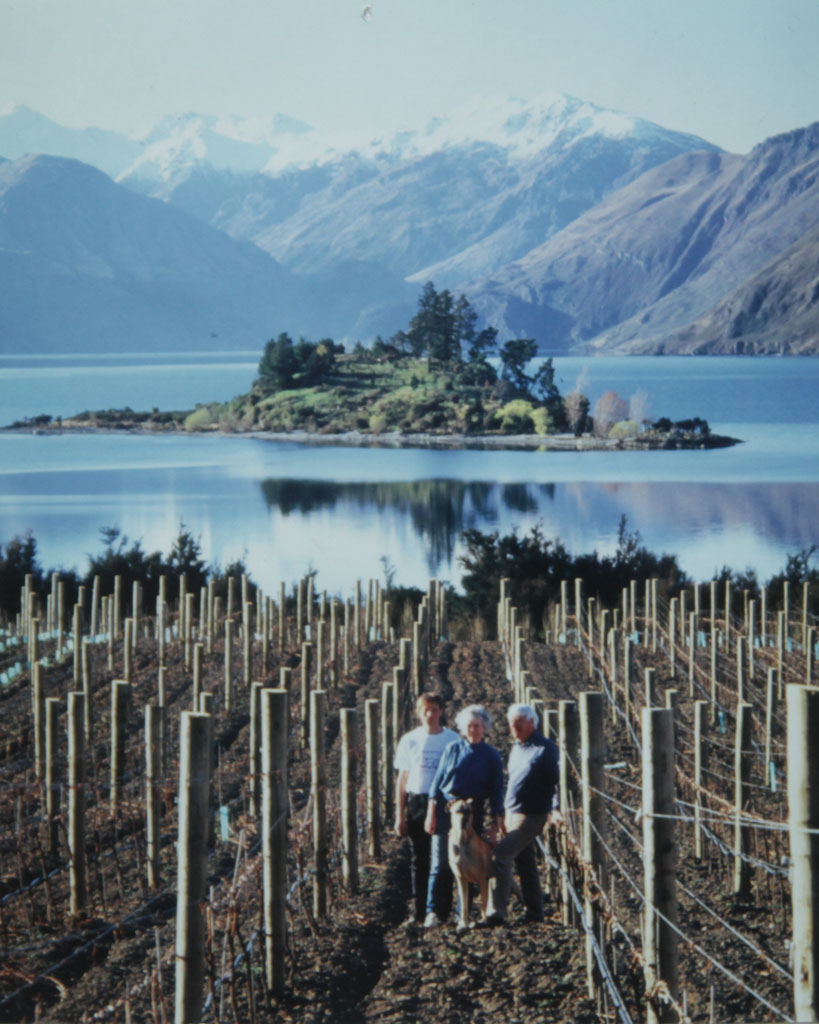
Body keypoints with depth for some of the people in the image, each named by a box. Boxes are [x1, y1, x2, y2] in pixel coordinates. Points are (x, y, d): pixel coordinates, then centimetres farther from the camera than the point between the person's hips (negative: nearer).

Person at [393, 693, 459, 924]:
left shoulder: (452, 740, 2)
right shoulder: (410, 740, 6)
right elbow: (402, 779, 9)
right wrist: (399, 814, 5)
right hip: (416, 803, 2)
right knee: (419, 859, 5)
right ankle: (420, 911, 10)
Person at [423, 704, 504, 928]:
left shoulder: (491, 756, 5)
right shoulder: (453, 749, 6)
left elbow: (496, 791, 7)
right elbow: (437, 781, 6)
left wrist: (495, 821, 1)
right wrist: (431, 814, 1)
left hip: (473, 812, 0)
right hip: (446, 809, 0)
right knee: (440, 863, -6)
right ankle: (435, 912, -4)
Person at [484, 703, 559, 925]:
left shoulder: (545, 749, -10)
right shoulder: (516, 749, 16)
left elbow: (555, 781, -13)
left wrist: (555, 809, -24)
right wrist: (504, 814, 21)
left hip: (531, 815, -9)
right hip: (512, 813, 9)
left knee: (501, 857, -17)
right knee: (525, 864, 12)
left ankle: (496, 912, -18)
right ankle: (534, 913, 19)